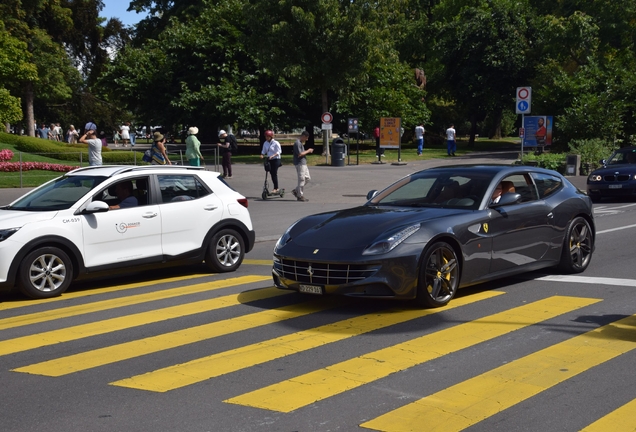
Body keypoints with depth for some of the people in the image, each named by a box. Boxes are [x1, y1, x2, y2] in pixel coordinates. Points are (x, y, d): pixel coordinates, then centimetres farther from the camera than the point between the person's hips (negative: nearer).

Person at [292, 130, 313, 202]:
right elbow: (299, 154, -22)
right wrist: (308, 151, -12)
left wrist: (308, 151, 8)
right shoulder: (297, 143, -16)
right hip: (299, 164, -10)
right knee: (301, 180, -5)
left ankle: (296, 191, 17)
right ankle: (300, 196, 2)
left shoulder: (301, 143, 16)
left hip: (303, 163, 10)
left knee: (307, 178, 13)